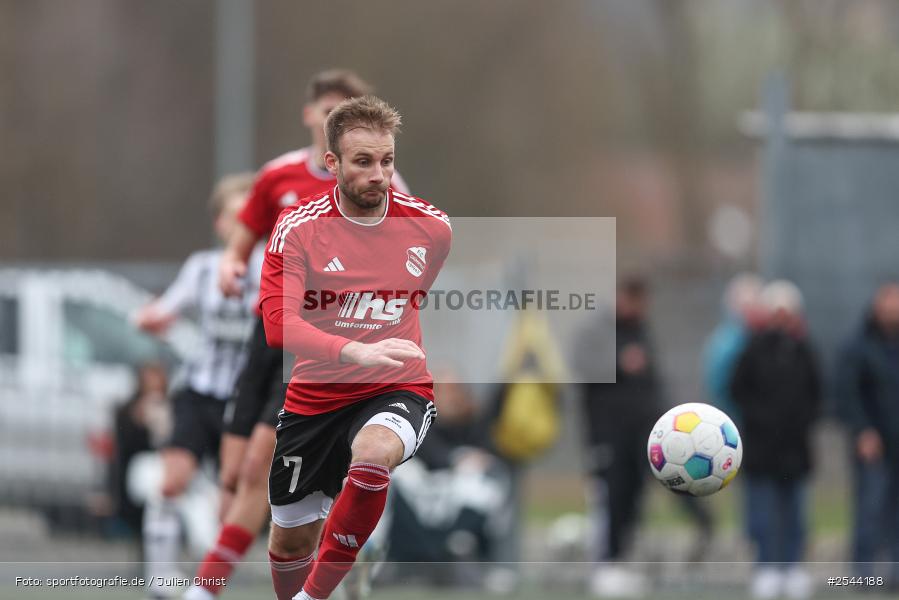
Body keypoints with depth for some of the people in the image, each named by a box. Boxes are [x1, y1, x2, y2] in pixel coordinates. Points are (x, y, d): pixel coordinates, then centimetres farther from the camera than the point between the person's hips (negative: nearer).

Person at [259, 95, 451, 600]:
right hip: (315, 400, 1)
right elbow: (279, 323, -25)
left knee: (373, 450, -36)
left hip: (397, 390, -1)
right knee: (291, 540, 11)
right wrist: (356, 351, -40)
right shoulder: (297, 229, -13)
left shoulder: (432, 227, -5)